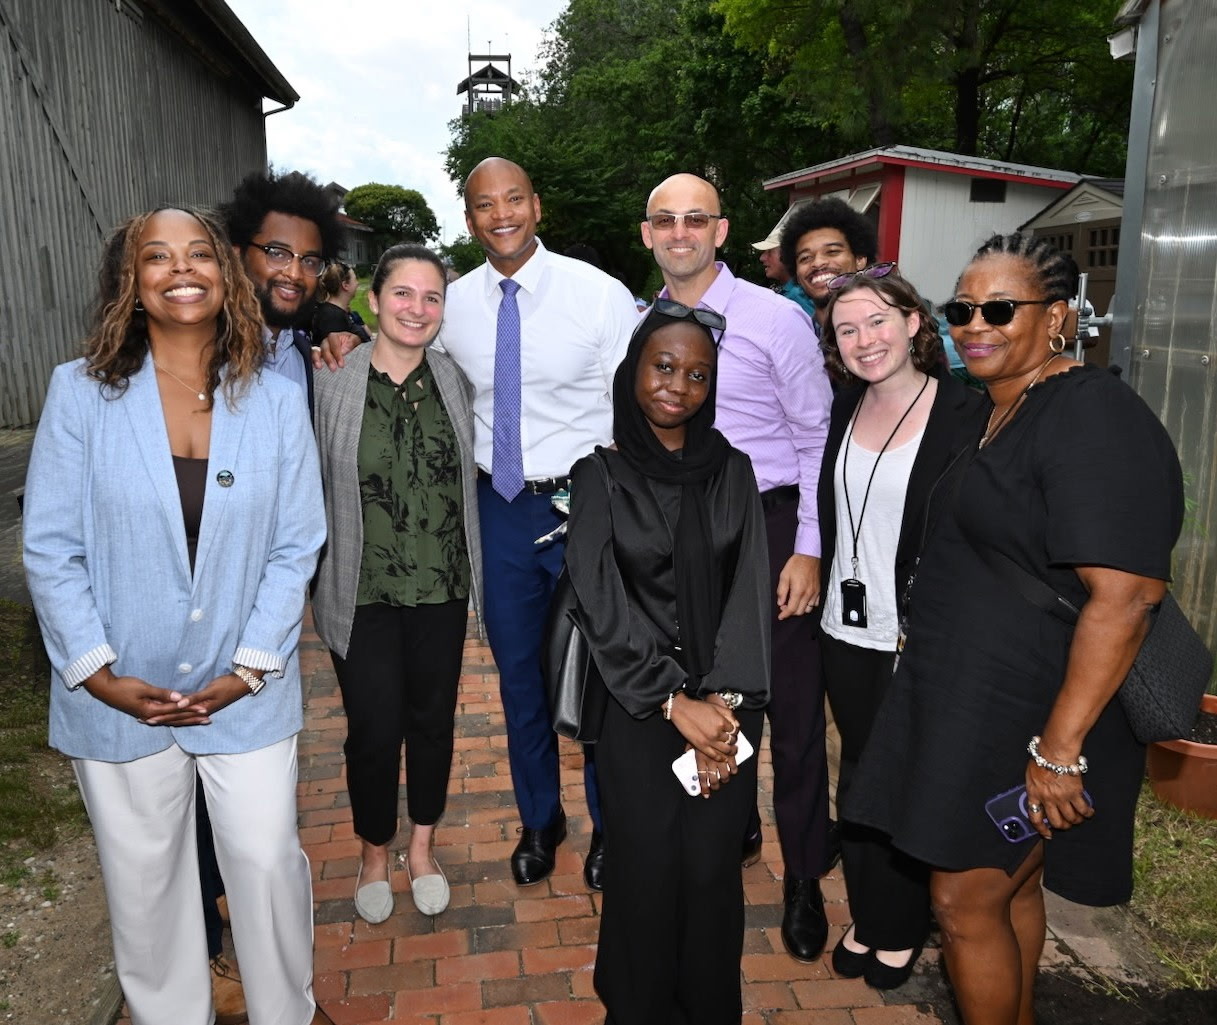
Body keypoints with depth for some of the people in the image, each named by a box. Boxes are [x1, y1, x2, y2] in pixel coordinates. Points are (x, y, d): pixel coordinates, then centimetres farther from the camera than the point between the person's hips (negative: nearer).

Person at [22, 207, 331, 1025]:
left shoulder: (276, 402, -3)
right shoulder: (81, 392, -5)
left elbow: (295, 548, -3)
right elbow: (50, 548, -5)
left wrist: (249, 669, -9)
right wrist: (98, 673, -10)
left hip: (245, 693, 1)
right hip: (120, 697, 0)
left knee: (267, 860, 10)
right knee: (144, 879, 15)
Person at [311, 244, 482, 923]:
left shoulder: (455, 379, 1)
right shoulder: (332, 382, -8)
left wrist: (472, 571, 9)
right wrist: (314, 583, -4)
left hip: (442, 587, 3)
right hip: (363, 592, -2)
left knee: (433, 720, 14)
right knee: (374, 730, 4)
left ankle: (423, 847, 38)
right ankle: (375, 854, 32)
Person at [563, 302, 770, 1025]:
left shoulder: (731, 471, 6)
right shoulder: (602, 475, 0)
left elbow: (750, 590, -1)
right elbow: (603, 601, -7)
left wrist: (724, 700, -12)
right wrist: (675, 701, -13)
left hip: (727, 705, 2)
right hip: (637, 708, -1)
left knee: (712, 871, 5)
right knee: (647, 873, 3)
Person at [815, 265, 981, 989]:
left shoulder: (966, 416, -14)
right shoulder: (846, 409, 4)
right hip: (848, 631, 5)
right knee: (858, 779, 17)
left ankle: (903, 930, 34)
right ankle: (867, 918, 36)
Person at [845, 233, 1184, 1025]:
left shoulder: (1093, 418, -19)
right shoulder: (990, 412, 10)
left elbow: (1123, 597, -26)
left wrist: (1062, 747, -25)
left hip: (1029, 717, -9)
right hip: (971, 697, 9)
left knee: (966, 898, 3)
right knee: (1010, 889, 21)